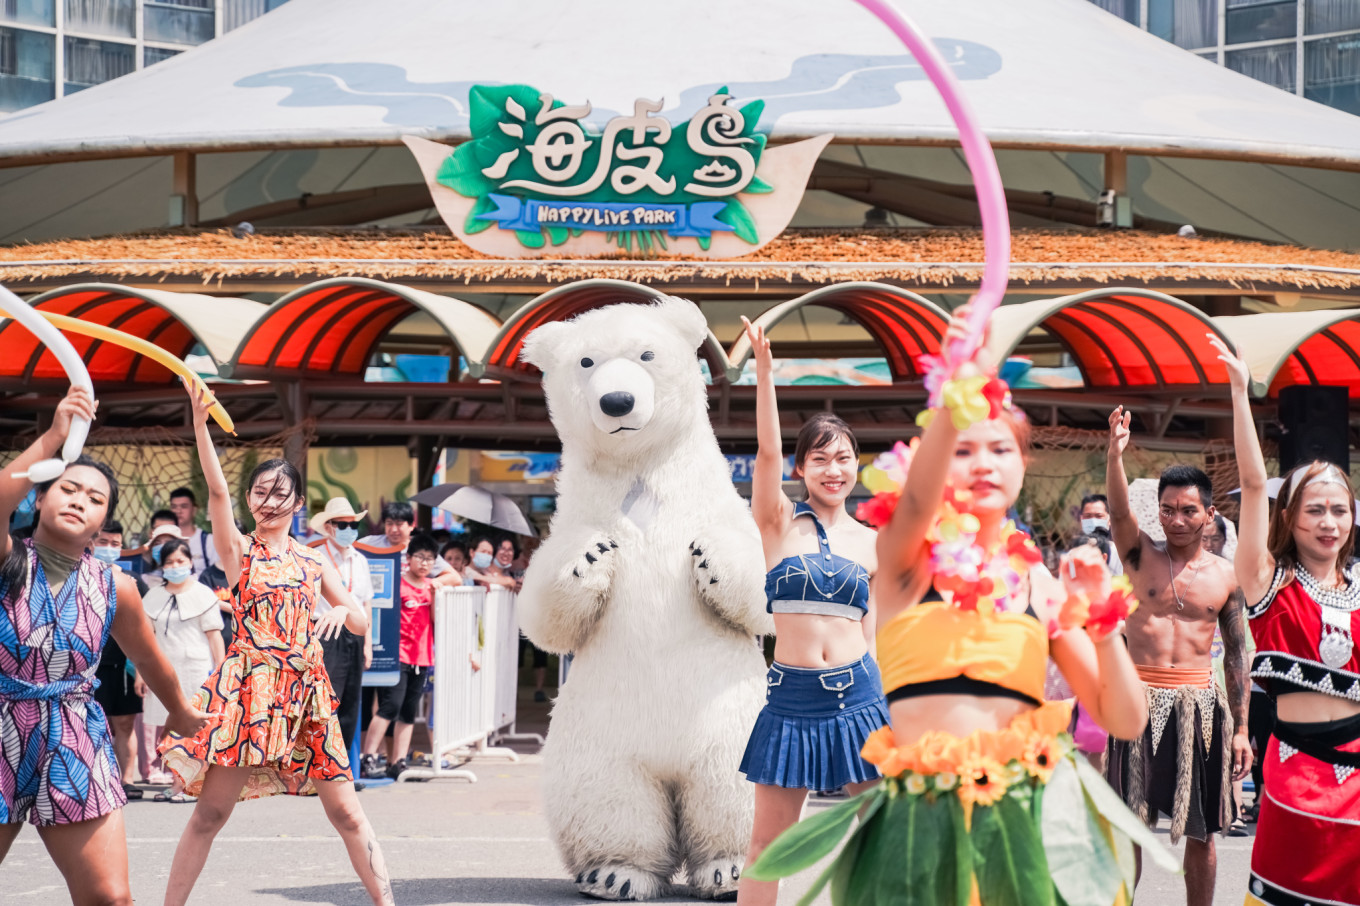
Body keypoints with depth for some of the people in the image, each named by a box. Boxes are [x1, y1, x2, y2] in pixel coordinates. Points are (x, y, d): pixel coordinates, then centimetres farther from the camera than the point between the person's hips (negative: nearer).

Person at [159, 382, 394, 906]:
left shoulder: (314, 562, 15)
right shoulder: (238, 550, 5)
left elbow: (361, 623, 15)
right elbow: (217, 491, -11)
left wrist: (343, 610, -10)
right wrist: (200, 423, -25)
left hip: (305, 689, 3)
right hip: (248, 684, -3)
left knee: (346, 812, 2)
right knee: (211, 811, -4)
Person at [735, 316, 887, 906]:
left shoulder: (870, 543, 9)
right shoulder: (778, 523, 3)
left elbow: (871, 629, 11)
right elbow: (767, 449, -11)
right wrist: (764, 372, -21)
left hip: (856, 695, 1)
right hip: (791, 697, -1)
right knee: (766, 842, 4)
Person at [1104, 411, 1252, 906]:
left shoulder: (1226, 576, 6)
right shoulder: (1141, 554, 1)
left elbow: (1236, 655, 9)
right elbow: (1119, 510, -19)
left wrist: (1241, 729, 6)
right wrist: (1114, 454, -38)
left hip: (1200, 706, 1)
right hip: (1140, 702, -1)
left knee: (1201, 832, 6)